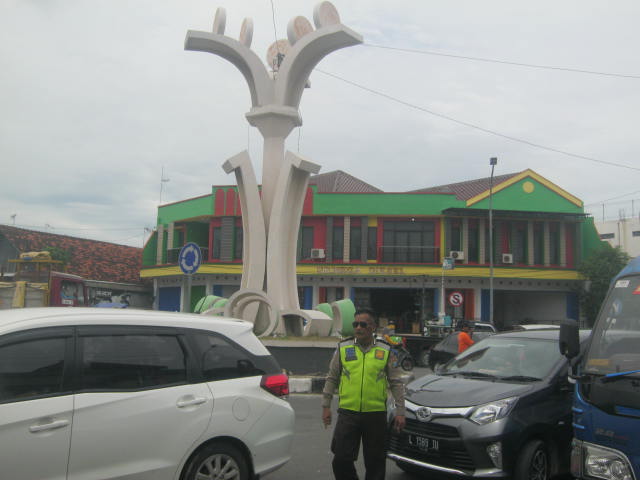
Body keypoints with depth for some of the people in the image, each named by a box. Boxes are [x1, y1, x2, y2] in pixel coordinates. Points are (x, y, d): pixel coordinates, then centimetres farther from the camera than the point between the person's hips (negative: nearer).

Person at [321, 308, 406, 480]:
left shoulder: (386, 351, 3)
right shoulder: (343, 348, 5)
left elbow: (396, 383, 7)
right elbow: (331, 379, 11)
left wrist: (400, 411, 3)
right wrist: (326, 406, 8)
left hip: (376, 414, 0)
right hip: (347, 413, 1)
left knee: (375, 462, 8)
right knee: (341, 460, -1)